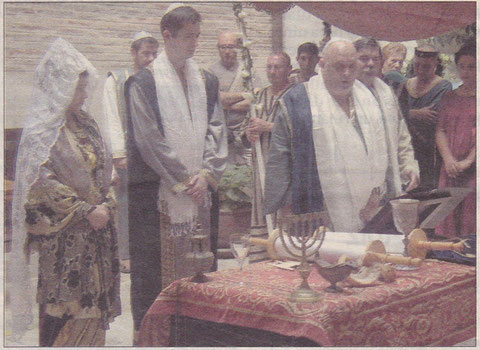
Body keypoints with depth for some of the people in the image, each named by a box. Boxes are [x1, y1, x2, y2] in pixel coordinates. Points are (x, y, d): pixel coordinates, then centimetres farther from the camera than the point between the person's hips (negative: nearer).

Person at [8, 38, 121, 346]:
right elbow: (42, 182, -15)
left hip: (96, 228, 7)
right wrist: (85, 211, -17)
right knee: (67, 304, -4)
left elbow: (104, 168, 17)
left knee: (94, 301, 10)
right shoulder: (42, 130, -10)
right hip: (63, 236, -7)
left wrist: (107, 205, 1)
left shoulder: (86, 123, 13)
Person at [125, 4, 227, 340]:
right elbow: (148, 139, -10)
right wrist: (183, 179, -9)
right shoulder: (144, 82, -4)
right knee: (153, 267, -2)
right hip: (155, 193, -5)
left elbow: (216, 130, 10)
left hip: (198, 188, 5)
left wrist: (206, 173, -5)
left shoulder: (206, 81, 13)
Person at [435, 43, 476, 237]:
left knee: (471, 218, -6)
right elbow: (440, 130, 8)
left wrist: (468, 161, -15)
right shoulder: (449, 98, 15)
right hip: (450, 168, 4)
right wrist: (448, 159, -7)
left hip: (474, 169, -4)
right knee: (448, 218, 3)